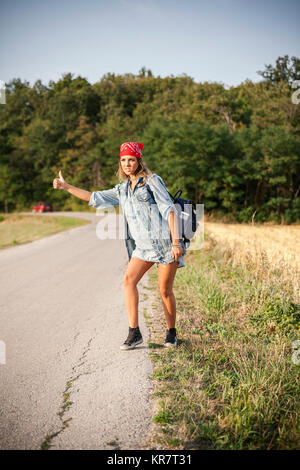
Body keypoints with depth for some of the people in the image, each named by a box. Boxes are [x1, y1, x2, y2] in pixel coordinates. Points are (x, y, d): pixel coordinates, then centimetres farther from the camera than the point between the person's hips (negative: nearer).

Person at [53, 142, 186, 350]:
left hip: (164, 241, -5)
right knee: (129, 279, -12)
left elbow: (170, 210, -8)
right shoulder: (122, 190, 16)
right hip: (143, 245, 6)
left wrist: (176, 241, -16)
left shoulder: (152, 180, -2)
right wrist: (66, 187, 20)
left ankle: (171, 332, 16)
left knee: (165, 289, -2)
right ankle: (134, 332, -8)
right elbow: (94, 198, 23)